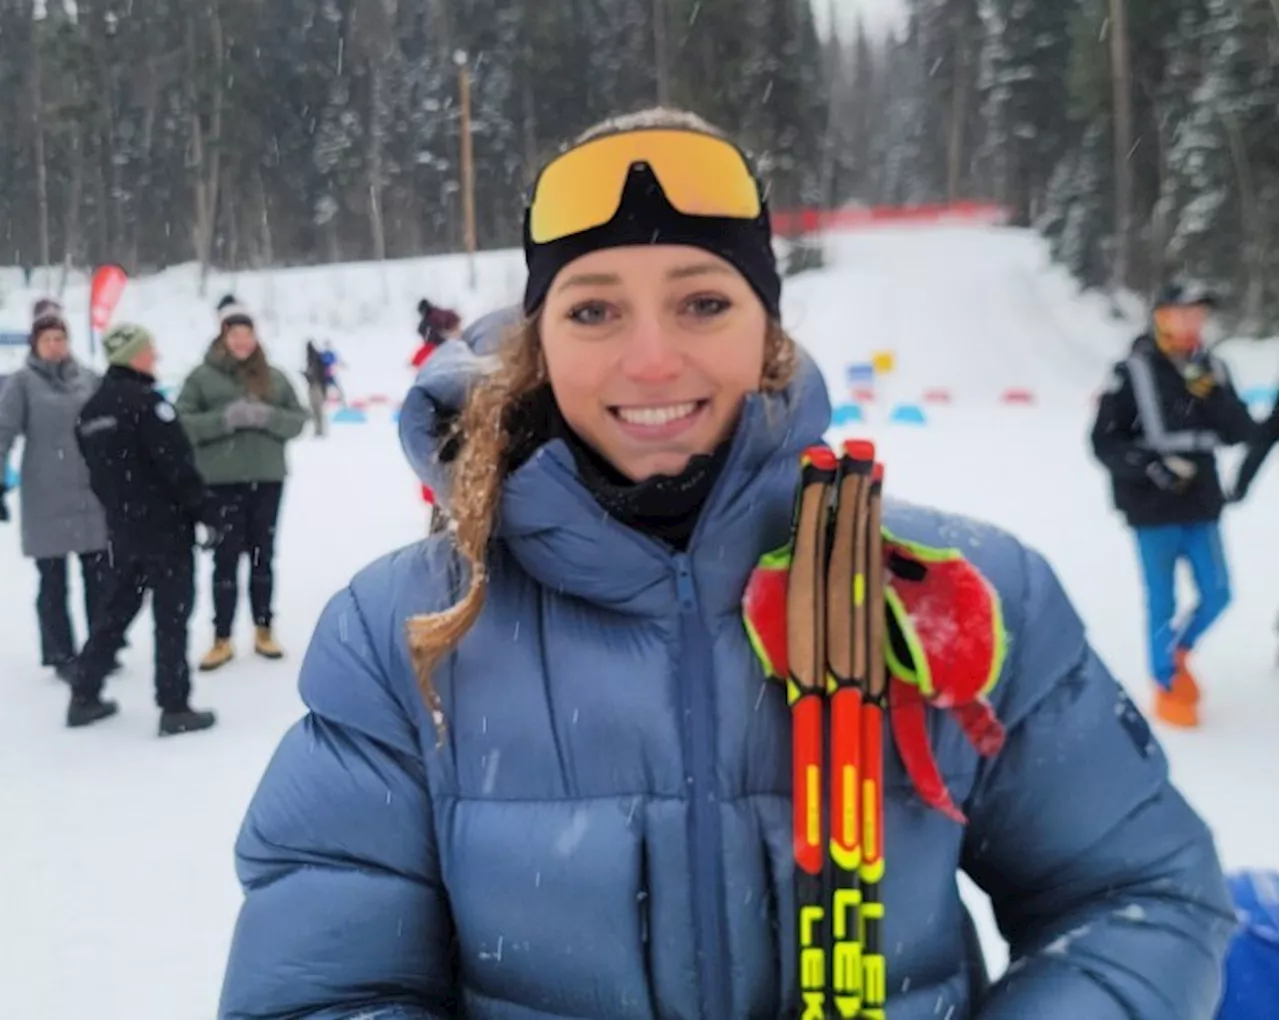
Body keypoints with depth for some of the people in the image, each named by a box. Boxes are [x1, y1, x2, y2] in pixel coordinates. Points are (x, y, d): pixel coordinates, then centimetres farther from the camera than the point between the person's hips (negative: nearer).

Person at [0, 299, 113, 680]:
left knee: (100, 574, 8)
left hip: (92, 492, 3)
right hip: (45, 499, -3)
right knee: (53, 582, 6)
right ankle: (62, 656, 17)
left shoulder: (89, 377, 5)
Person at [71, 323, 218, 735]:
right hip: (166, 527, -8)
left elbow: (98, 473, 16)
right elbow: (178, 465, -19)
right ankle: (175, 708, 2)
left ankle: (84, 697, 22)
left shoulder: (90, 411, 11)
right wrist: (205, 513, -12)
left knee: (117, 610, 18)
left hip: (122, 531, 8)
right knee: (172, 616, -1)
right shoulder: (146, 402, -16)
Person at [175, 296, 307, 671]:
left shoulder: (273, 377, 7)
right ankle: (222, 640, 9)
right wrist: (224, 419, -18)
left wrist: (267, 416, -12)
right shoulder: (202, 376, -1)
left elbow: (297, 420, 7)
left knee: (263, 556, 10)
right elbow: (181, 422, -6)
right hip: (222, 481, -3)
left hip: (268, 479, 3)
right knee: (226, 558, -1)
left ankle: (264, 630, 22)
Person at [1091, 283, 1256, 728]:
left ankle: (1179, 650, 37)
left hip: (1201, 505, 5)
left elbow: (1240, 433, -1)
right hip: (1154, 509, -5)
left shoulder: (1211, 369, 5)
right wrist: (1152, 465, -22)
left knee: (1217, 594, 10)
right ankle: (1168, 686, 22)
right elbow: (1104, 442, -10)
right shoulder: (1133, 372, -10)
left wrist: (1211, 391, -15)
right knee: (1163, 602, 2)